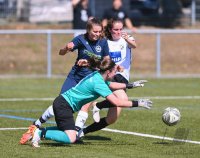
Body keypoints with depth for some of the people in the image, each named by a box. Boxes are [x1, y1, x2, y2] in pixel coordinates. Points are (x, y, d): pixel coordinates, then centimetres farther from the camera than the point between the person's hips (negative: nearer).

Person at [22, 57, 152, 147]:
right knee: (71, 139, -19)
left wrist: (130, 85, 30)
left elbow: (111, 85, 30)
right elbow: (117, 102, -26)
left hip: (62, 103, 10)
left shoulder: (97, 76, 7)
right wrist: (138, 104, -19)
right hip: (63, 106, -10)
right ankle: (42, 134, -11)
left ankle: (39, 131, 16)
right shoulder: (99, 83, -21)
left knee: (67, 132, 21)